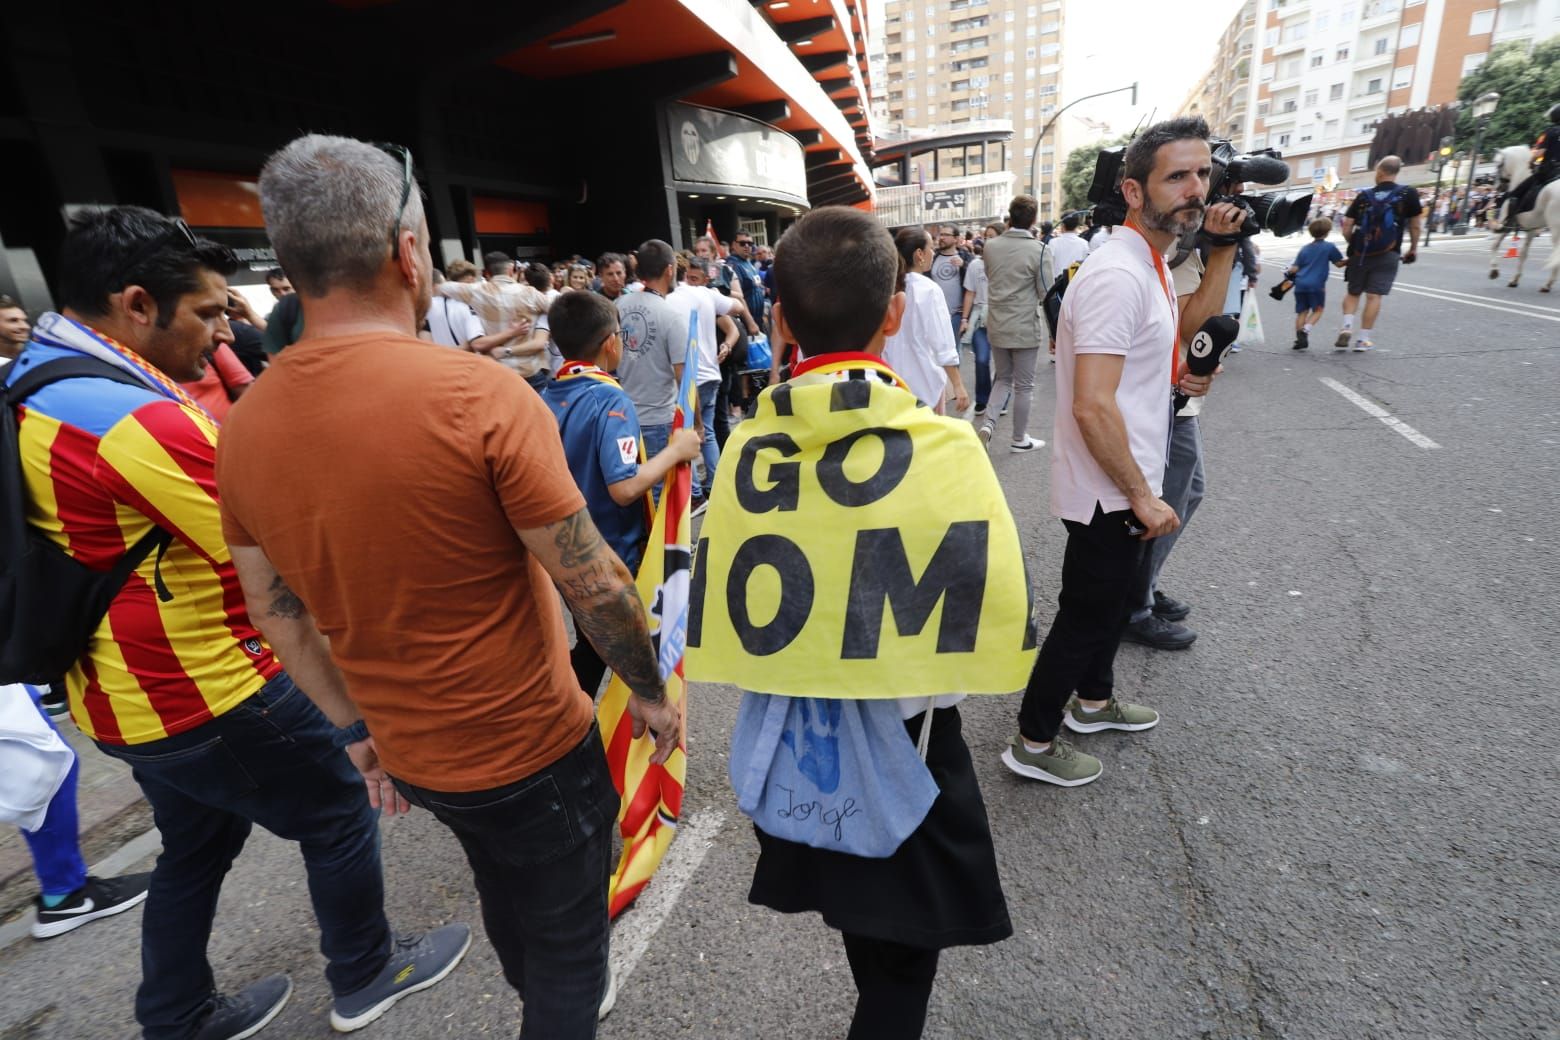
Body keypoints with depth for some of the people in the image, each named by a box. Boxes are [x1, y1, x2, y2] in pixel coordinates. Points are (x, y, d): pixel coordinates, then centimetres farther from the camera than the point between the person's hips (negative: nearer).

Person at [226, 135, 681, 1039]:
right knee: (567, 939, 19)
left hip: (410, 753, 7)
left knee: (506, 888, 34)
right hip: (532, 746, -7)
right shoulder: (480, 393, -24)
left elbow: (276, 611, 4)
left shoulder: (244, 425, -4)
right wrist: (651, 690, -5)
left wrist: (360, 727, 16)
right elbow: (593, 584, -21)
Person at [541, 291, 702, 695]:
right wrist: (675, 450, -19)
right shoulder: (610, 399, -21)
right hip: (616, 556, -7)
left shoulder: (545, 399, 1)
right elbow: (624, 487, -30)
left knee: (589, 650, 25)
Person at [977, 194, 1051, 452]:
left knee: (1002, 378, 20)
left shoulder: (990, 246, -2)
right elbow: (1047, 293, -10)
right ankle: (1020, 439, 18)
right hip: (1025, 326, -4)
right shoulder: (1039, 250, -15)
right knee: (1023, 385, 8)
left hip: (996, 325, 4)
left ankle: (988, 422, 0)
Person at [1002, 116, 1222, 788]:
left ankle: (1093, 700, 46)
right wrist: (1141, 495, -21)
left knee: (1111, 599, 24)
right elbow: (1093, 408, -30)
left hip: (1125, 483, 10)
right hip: (1108, 490, -10)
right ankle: (1033, 743, 21)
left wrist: (1170, 375, 9)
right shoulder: (1117, 276, -23)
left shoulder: (1150, 265, 11)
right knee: (1086, 615, 3)